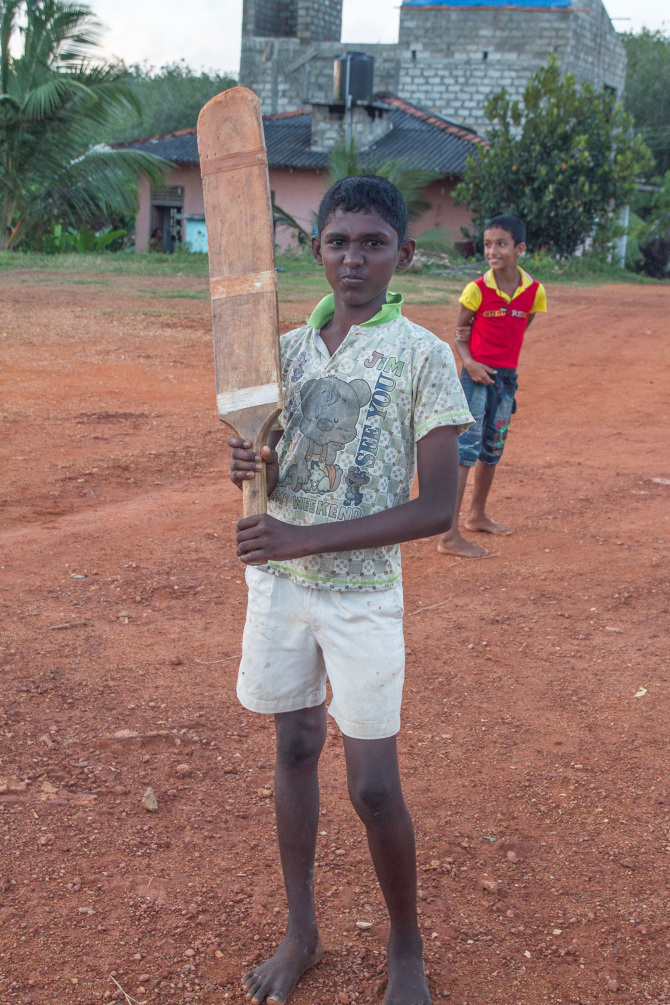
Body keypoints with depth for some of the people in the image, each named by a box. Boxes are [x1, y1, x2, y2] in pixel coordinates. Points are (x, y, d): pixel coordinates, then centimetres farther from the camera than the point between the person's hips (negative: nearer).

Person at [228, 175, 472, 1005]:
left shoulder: (422, 356, -12)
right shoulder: (287, 347, 4)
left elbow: (437, 507, -16)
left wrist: (309, 538, -21)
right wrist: (254, 465, -12)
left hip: (362, 593, -5)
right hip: (278, 579, 5)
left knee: (373, 787, 0)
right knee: (294, 747, 15)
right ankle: (301, 932, 33)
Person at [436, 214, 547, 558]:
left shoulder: (534, 291, -2)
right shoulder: (477, 290, -10)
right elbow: (460, 335, -2)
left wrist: (475, 332, -1)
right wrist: (470, 362, -21)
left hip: (507, 376, 5)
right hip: (476, 375, -5)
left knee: (492, 449, 18)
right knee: (464, 451, -8)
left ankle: (477, 515, 38)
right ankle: (449, 535, -8)